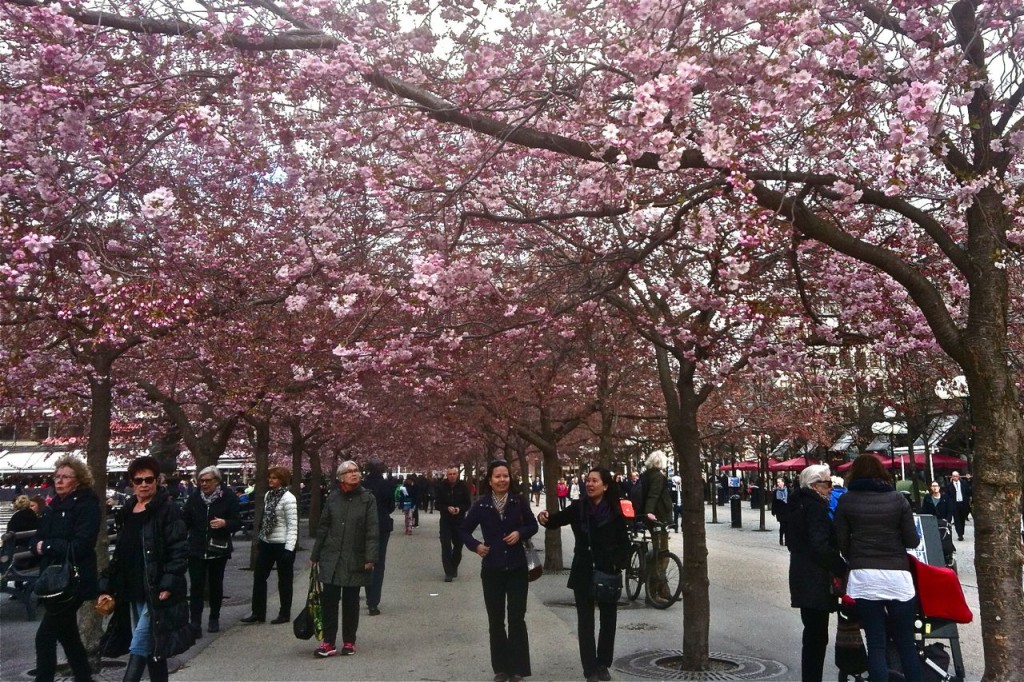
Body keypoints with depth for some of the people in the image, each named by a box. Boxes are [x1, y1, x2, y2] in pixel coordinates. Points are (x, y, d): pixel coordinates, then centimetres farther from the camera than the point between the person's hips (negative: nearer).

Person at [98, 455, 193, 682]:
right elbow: (119, 553, 17)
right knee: (152, 650, 14)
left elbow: (179, 550, -15)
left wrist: (168, 585, -21)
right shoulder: (127, 512, 12)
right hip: (133, 593, 7)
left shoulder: (168, 510, -9)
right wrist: (107, 587, 12)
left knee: (138, 649, -8)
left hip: (156, 593, -7)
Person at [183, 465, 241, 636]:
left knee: (216, 584, 12)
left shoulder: (229, 497, -9)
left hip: (218, 550, -1)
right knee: (196, 585, -3)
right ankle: (195, 622, 0)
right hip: (196, 549, 1)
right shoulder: (194, 496, -2)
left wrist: (225, 523, -29)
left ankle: (214, 618, 28)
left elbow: (238, 523, -9)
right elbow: (186, 521, 3)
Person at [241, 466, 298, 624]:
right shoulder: (268, 495, 7)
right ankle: (258, 613, 19)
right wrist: (260, 539, 16)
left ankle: (284, 614, 18)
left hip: (282, 544, -7)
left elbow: (293, 526, -17)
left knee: (284, 581, 6)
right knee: (259, 577, 9)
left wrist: (289, 549, -21)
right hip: (266, 542, 8)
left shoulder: (288, 498, -15)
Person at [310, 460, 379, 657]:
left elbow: (372, 530, -8)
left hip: (355, 560, -2)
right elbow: (323, 528, 7)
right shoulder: (333, 498, 2)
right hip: (331, 558, 2)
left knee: (351, 602, 8)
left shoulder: (367, 498, -4)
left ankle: (349, 642, 21)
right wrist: (315, 555, 9)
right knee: (329, 600, 1)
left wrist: (370, 557, -15)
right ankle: (328, 642, 9)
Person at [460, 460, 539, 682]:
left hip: (517, 568, -1)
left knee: (517, 619, 1)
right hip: (492, 569, 1)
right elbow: (464, 530, 7)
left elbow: (532, 526, 7)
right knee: (495, 621, 9)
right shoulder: (481, 504, -4)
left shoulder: (518, 501, -4)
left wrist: (520, 533, -12)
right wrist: (475, 545, -10)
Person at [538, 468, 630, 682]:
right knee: (585, 622, 3)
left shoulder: (614, 511, -7)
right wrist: (545, 519, -32)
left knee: (608, 620, 12)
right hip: (583, 573, 0)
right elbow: (557, 520, -10)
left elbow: (624, 543, -1)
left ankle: (603, 665, 29)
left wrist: (619, 564, -14)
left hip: (608, 573, 0)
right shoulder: (578, 507, -5)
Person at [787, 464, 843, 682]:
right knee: (816, 637, -4)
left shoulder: (797, 505, 14)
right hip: (816, 580, -10)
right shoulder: (815, 507, -16)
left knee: (812, 634, 17)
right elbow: (820, 546, -22)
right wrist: (840, 568, -14)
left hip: (801, 576, 10)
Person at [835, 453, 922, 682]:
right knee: (906, 644, 11)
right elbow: (912, 541, 3)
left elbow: (841, 542, 2)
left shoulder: (846, 501, 1)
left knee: (876, 644, 5)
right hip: (897, 575, 0)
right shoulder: (898, 499, 1)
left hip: (863, 576, 0)